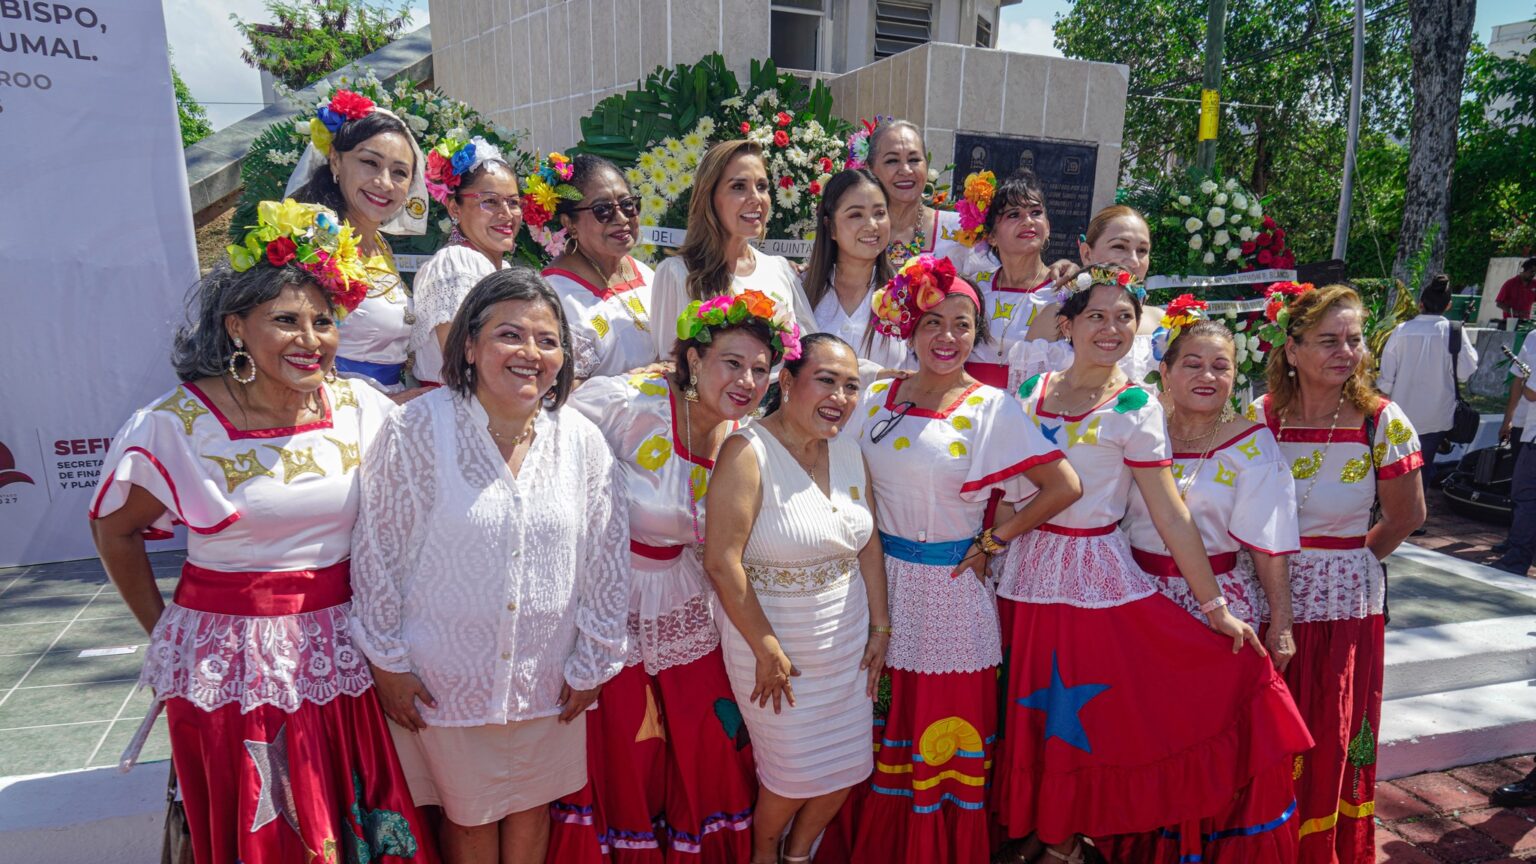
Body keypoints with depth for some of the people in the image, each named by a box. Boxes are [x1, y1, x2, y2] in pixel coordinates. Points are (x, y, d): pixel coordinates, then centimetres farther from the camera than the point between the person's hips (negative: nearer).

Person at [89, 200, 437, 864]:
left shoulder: (362, 410, -3)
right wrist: (162, 630, 5)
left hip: (347, 657, 2)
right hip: (231, 666, -2)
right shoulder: (178, 424, -10)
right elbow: (113, 530, 4)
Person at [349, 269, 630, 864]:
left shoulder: (582, 441, -6)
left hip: (547, 676, 3)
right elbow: (379, 553, -8)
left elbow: (606, 564, 0)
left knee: (532, 808, 21)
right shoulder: (417, 430, -15)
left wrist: (592, 663, 2)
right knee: (469, 814, 18)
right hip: (446, 676, -2)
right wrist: (386, 663, -4)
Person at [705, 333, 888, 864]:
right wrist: (766, 650, -18)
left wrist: (879, 627, 6)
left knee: (847, 765, 15)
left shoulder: (848, 453, 2)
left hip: (847, 638, 6)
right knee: (796, 771, 8)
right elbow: (722, 561, -23)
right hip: (773, 639, -6)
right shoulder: (749, 452, -20)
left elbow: (869, 546, 8)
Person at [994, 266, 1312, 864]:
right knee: (1031, 716, 13)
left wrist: (1214, 605, -9)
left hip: (1097, 576, -3)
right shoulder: (1031, 390, 4)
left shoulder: (1136, 409, -7)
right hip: (1027, 572, 4)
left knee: (1086, 715, 6)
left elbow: (1171, 513, -9)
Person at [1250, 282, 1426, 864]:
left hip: (1345, 602, 0)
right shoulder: (1258, 417, -6)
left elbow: (1406, 517, 4)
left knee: (1332, 742, 10)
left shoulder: (1383, 424, -8)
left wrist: (1353, 557, 13)